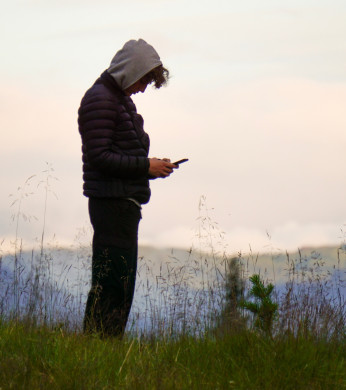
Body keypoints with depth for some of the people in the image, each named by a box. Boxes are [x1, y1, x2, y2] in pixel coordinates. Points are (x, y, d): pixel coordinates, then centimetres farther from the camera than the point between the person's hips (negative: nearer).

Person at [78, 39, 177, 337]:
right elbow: (100, 156, -18)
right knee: (112, 284, -11)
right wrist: (146, 166, -16)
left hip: (125, 203, 10)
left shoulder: (121, 99, 21)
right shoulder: (100, 99, -11)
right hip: (112, 203, -10)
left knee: (122, 284, 10)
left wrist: (152, 166, 9)